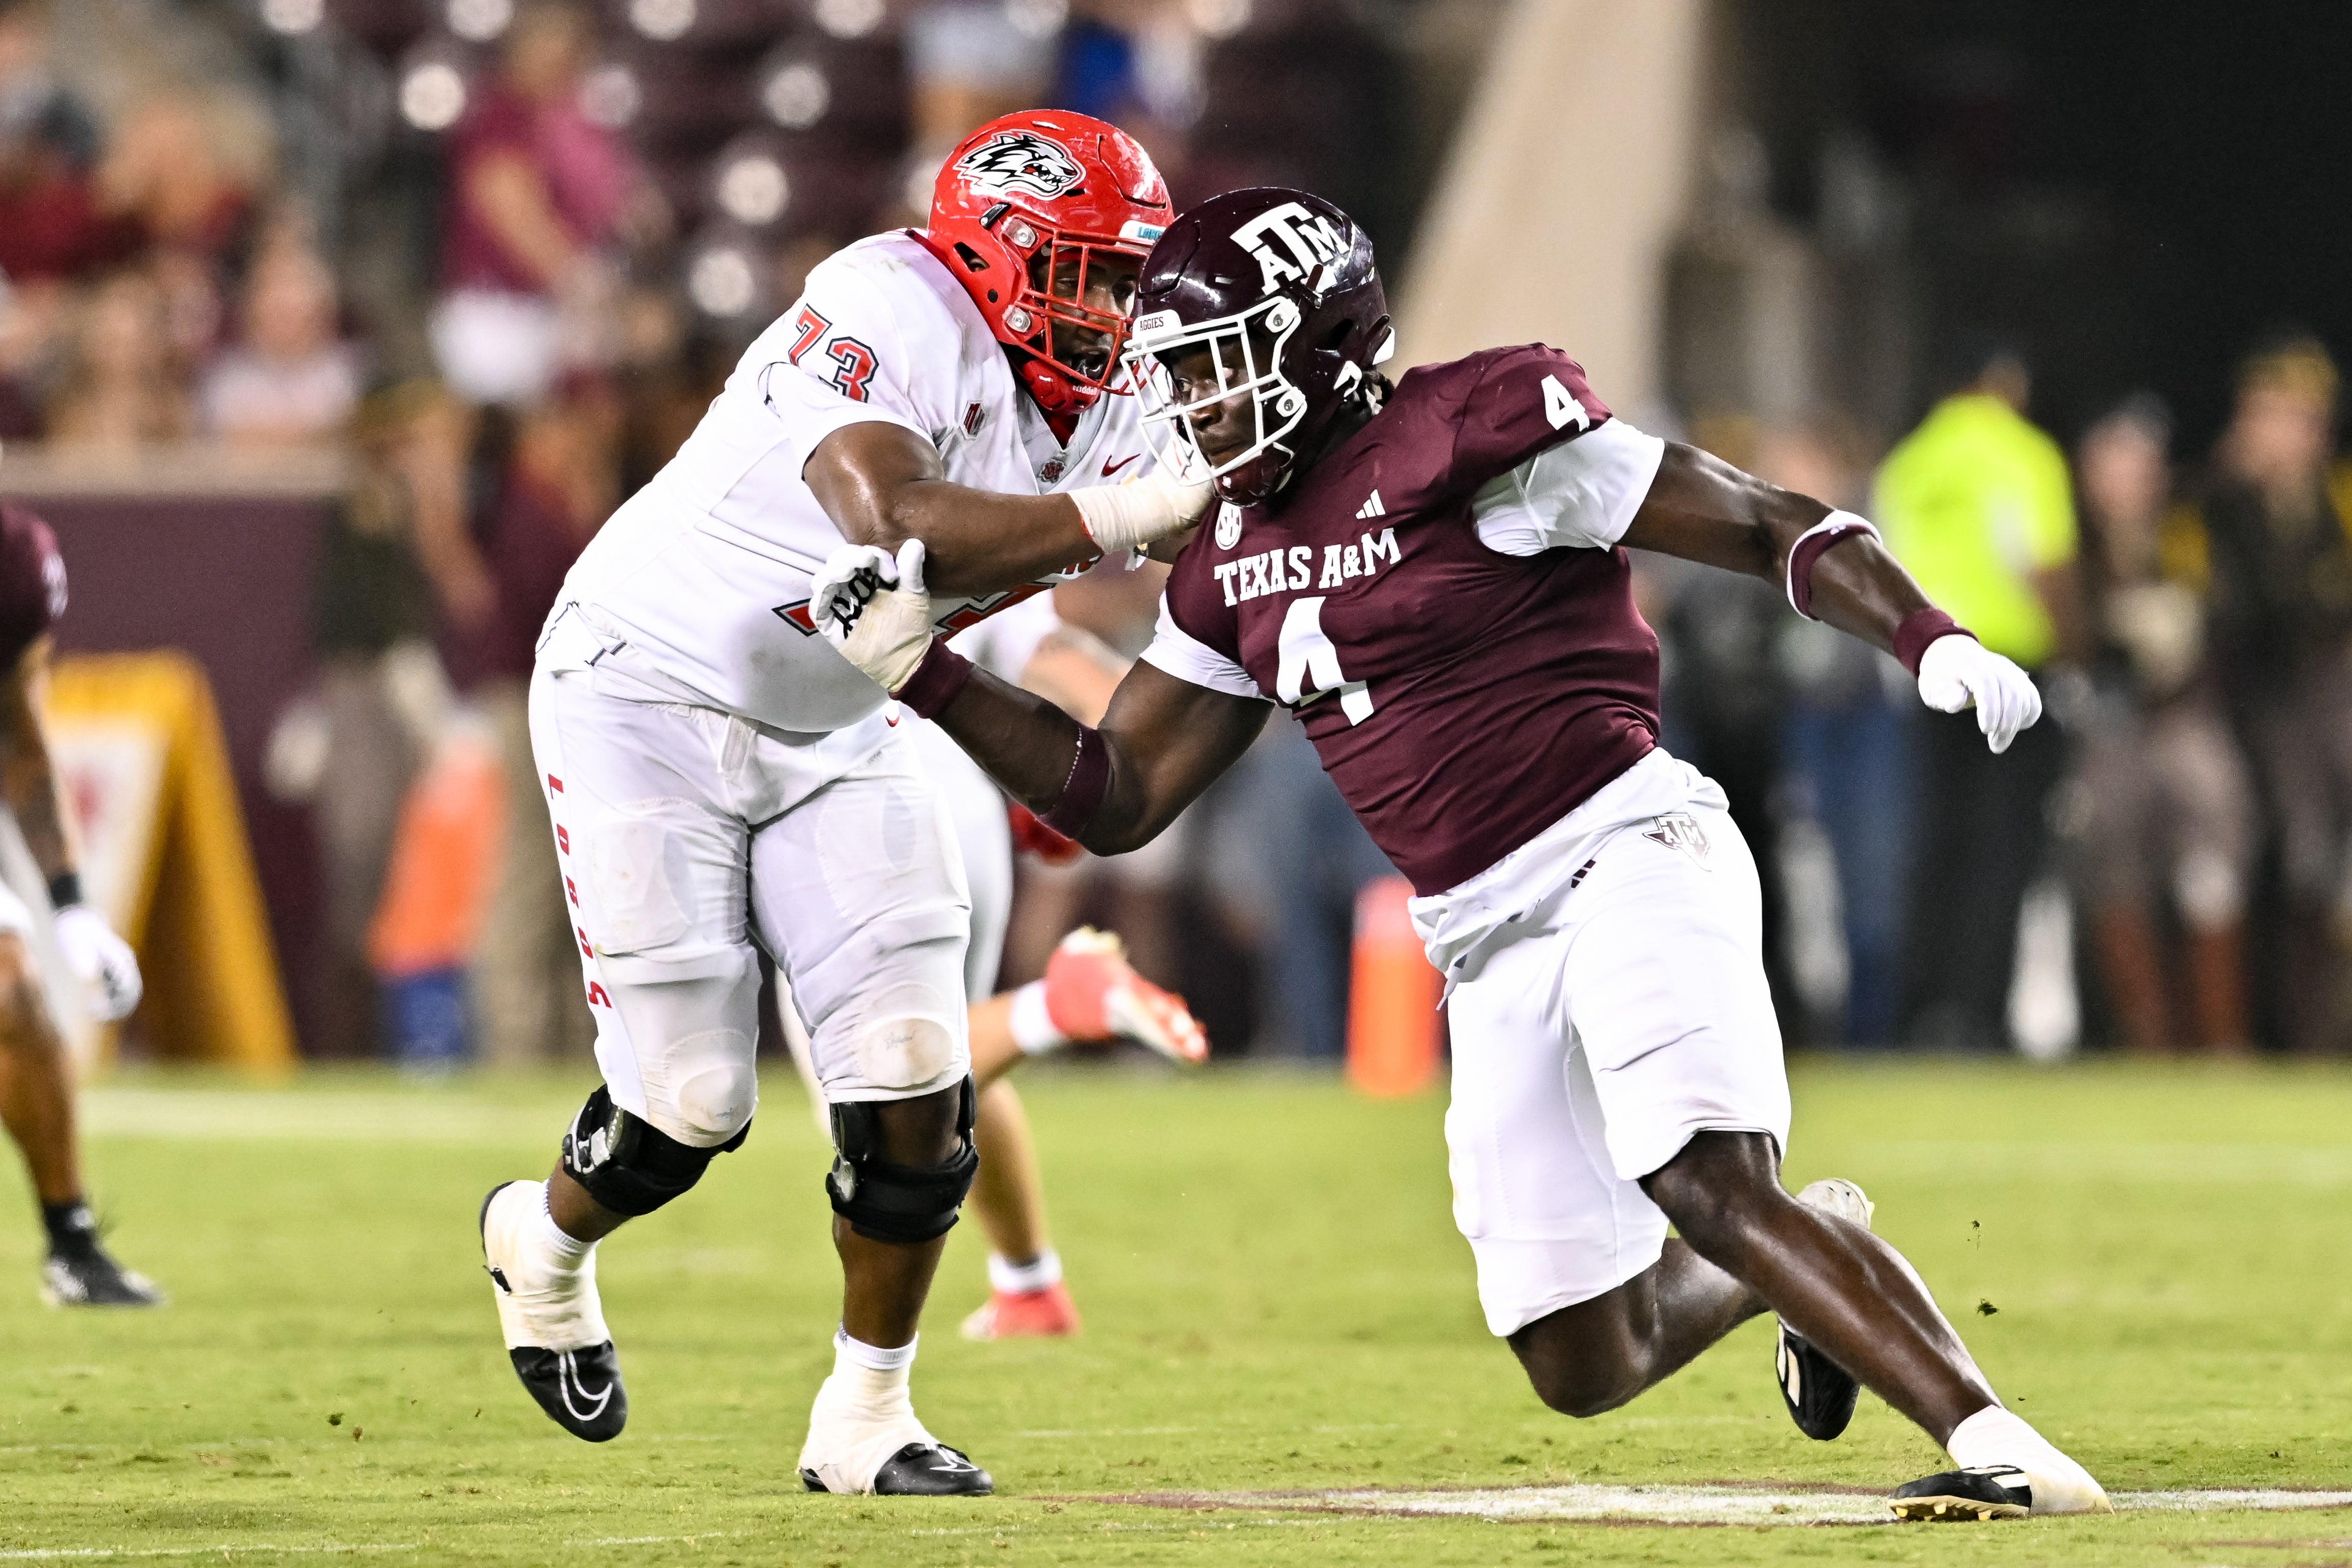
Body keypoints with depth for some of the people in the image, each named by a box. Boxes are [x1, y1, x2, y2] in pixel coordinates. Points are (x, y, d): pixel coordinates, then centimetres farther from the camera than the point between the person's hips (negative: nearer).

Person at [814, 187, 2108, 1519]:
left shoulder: (1466, 438, -11)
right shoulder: (1239, 566, 13)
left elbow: (1776, 529, -10)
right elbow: (1119, 798, 17)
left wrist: (1929, 638, -25)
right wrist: (920, 671, 8)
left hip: (1623, 853, -8)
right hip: (1492, 949, 8)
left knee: (1711, 1192, -30)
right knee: (1586, 1369, 6)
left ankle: (1994, 1440, -29)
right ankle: (1819, 1262, 33)